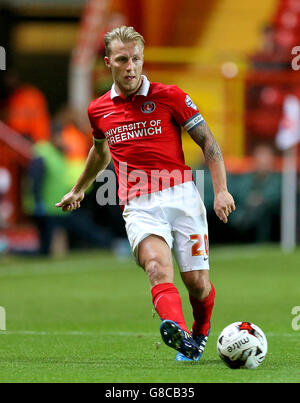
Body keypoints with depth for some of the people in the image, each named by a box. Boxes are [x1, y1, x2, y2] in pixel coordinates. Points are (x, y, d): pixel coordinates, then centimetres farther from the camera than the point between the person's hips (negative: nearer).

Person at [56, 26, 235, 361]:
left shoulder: (169, 96, 2)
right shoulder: (98, 110, 12)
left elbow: (207, 141, 5)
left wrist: (221, 190, -7)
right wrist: (78, 190, 45)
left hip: (181, 197, -1)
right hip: (139, 206, 1)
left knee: (198, 284, -3)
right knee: (157, 266, -28)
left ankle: (200, 334, 32)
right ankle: (177, 331, -56)